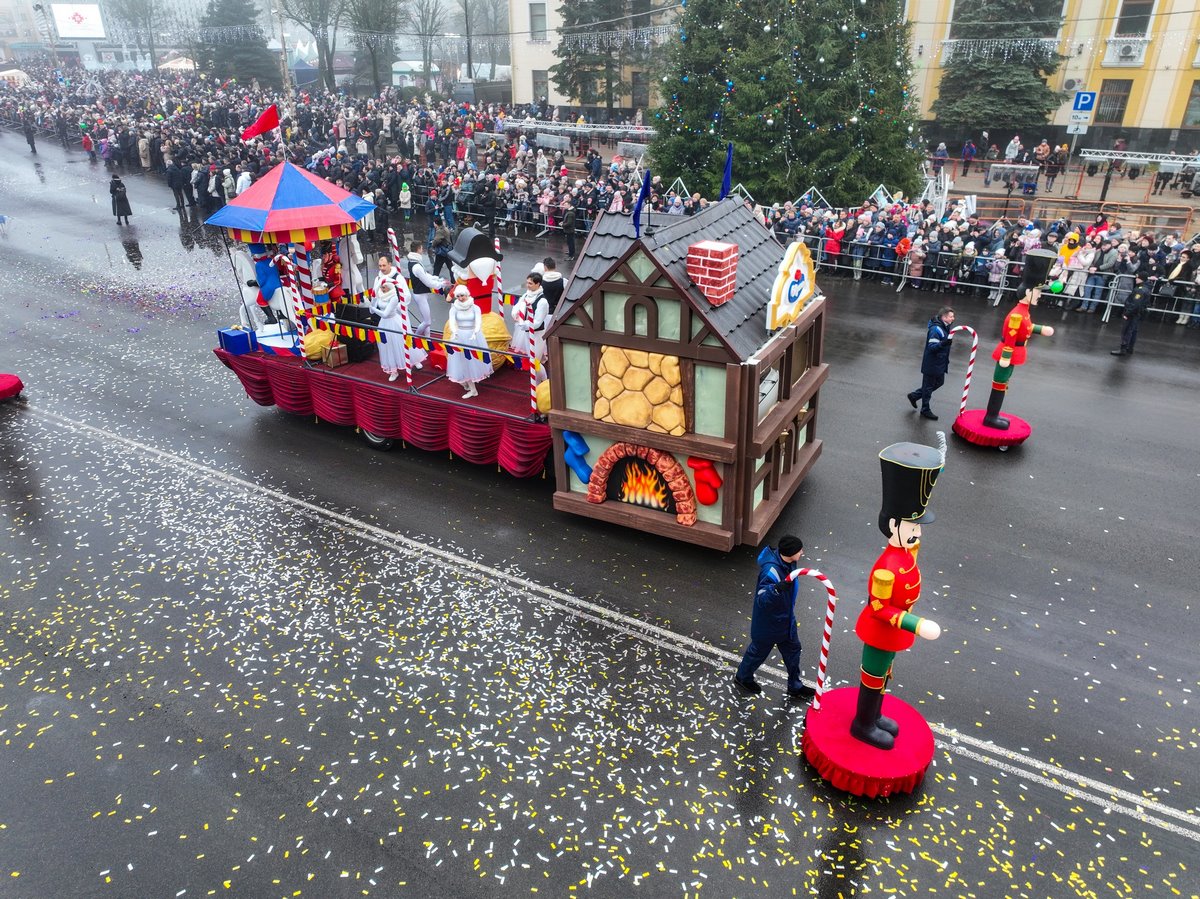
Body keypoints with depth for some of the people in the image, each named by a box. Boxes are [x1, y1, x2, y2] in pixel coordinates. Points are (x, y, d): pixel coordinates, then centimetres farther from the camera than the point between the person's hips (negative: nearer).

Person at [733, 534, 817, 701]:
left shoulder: (787, 562, -11)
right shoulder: (771, 571, -38)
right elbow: (762, 600, -39)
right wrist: (777, 589, -55)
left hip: (786, 618, 8)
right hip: (768, 623, -8)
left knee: (793, 649, 22)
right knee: (759, 650, 17)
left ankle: (795, 687, 43)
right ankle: (743, 677, 45)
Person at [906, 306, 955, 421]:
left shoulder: (944, 327, 6)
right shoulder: (935, 329, -24)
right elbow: (931, 347, -30)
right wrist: (944, 343, -43)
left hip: (940, 363, 10)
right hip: (931, 365, -10)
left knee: (939, 382, 21)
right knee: (928, 386, 5)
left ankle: (914, 395, 32)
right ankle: (925, 410, 19)